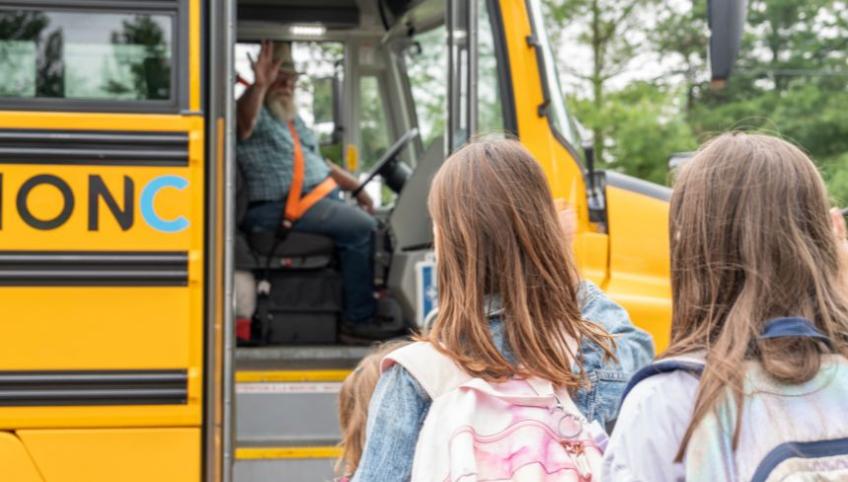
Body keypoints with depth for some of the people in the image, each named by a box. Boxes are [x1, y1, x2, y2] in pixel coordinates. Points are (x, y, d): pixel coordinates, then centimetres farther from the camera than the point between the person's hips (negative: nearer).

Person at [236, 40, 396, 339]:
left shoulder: (291, 119, 25)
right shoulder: (258, 115, -5)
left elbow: (318, 162, 30)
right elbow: (245, 119, -30)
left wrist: (356, 187, 19)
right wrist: (259, 86, -50)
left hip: (322, 200, 9)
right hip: (280, 209, -9)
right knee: (361, 227, -24)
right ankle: (358, 319, -19)